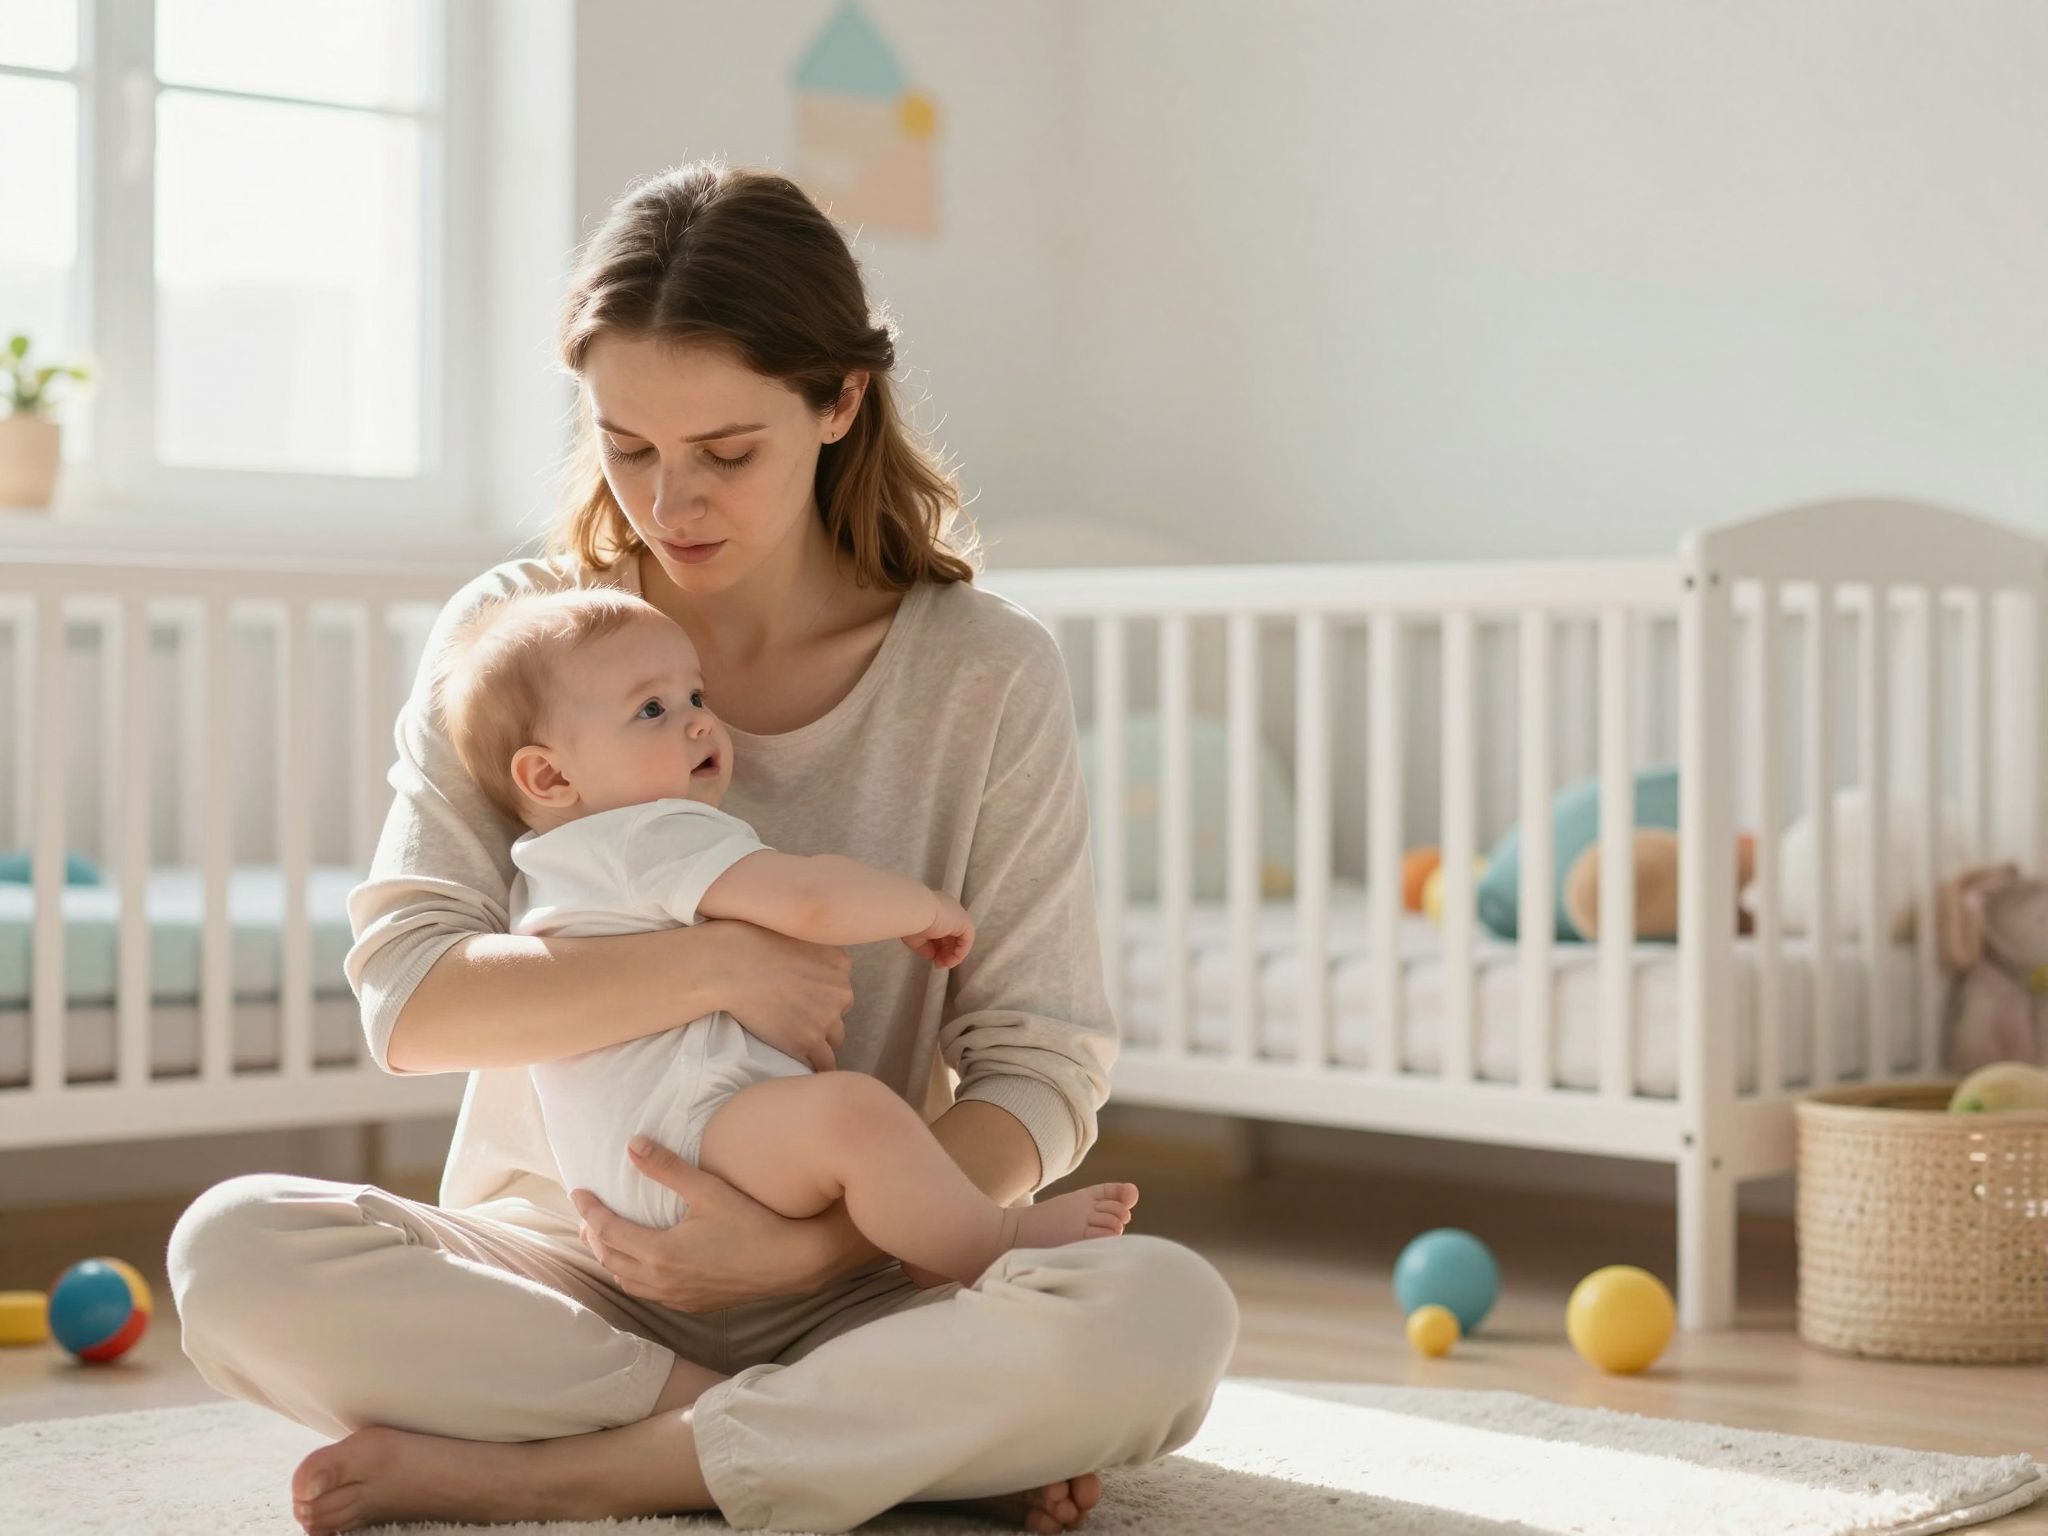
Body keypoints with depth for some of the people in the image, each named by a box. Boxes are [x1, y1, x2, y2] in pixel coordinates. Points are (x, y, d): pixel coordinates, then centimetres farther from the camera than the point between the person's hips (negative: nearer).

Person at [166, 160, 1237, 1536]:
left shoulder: (987, 675, -3)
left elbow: (1041, 1074, -6)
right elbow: (408, 996, -9)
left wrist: (808, 1247, -21)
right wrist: (711, 967, -20)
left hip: (856, 1284, -1)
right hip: (563, 1269, 2)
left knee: (1167, 1318, -31)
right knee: (234, 1250, -29)